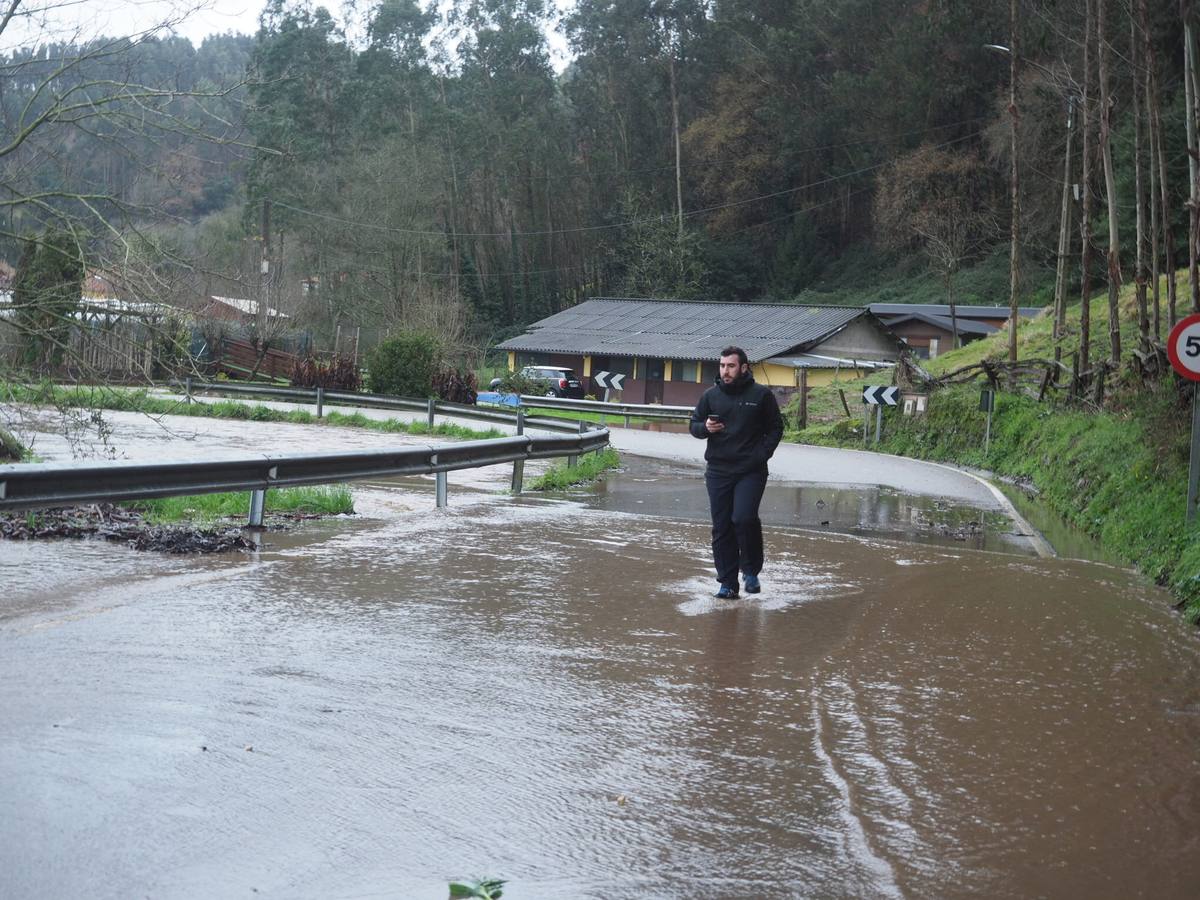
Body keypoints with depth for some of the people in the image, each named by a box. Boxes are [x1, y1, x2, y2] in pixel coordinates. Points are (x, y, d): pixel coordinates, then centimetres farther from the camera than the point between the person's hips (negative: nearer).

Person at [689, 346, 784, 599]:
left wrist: (762, 454, -7)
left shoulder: (761, 395, 1)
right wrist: (705, 428, -9)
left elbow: (775, 427, 7)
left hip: (751, 471, -3)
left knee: (744, 518, -20)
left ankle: (751, 570, 3)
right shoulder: (711, 395, 8)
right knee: (721, 528, 3)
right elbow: (693, 425, 14)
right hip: (718, 471, 3)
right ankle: (727, 582, 12)